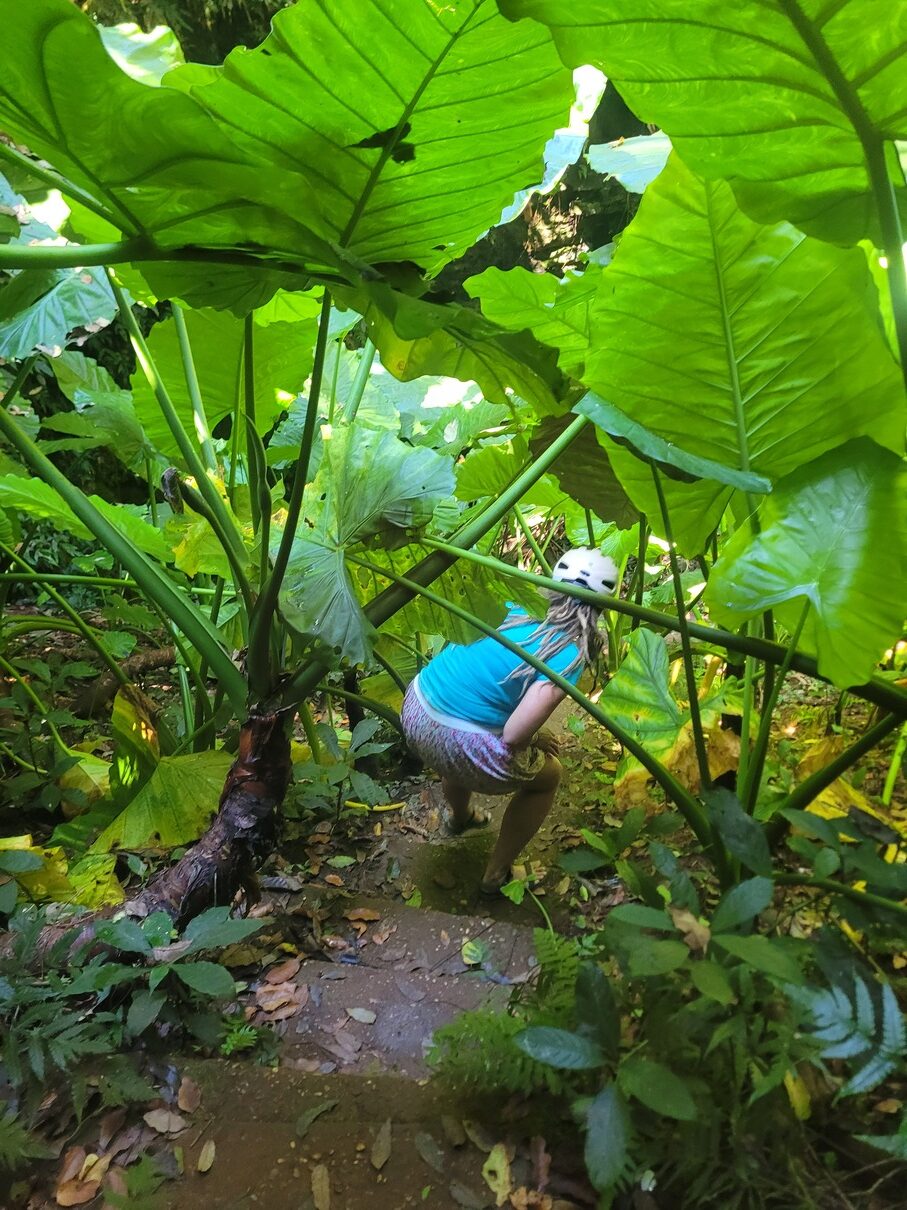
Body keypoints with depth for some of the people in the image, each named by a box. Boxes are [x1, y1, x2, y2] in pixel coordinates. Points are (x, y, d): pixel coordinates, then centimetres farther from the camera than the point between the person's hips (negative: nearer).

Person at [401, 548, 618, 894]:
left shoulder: (515, 605, 4)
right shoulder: (568, 654, -13)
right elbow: (514, 735, -21)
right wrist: (538, 739, 2)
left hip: (414, 710, 6)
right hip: (459, 745, -6)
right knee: (548, 776, 23)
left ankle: (461, 817, 69)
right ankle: (497, 875, 34)